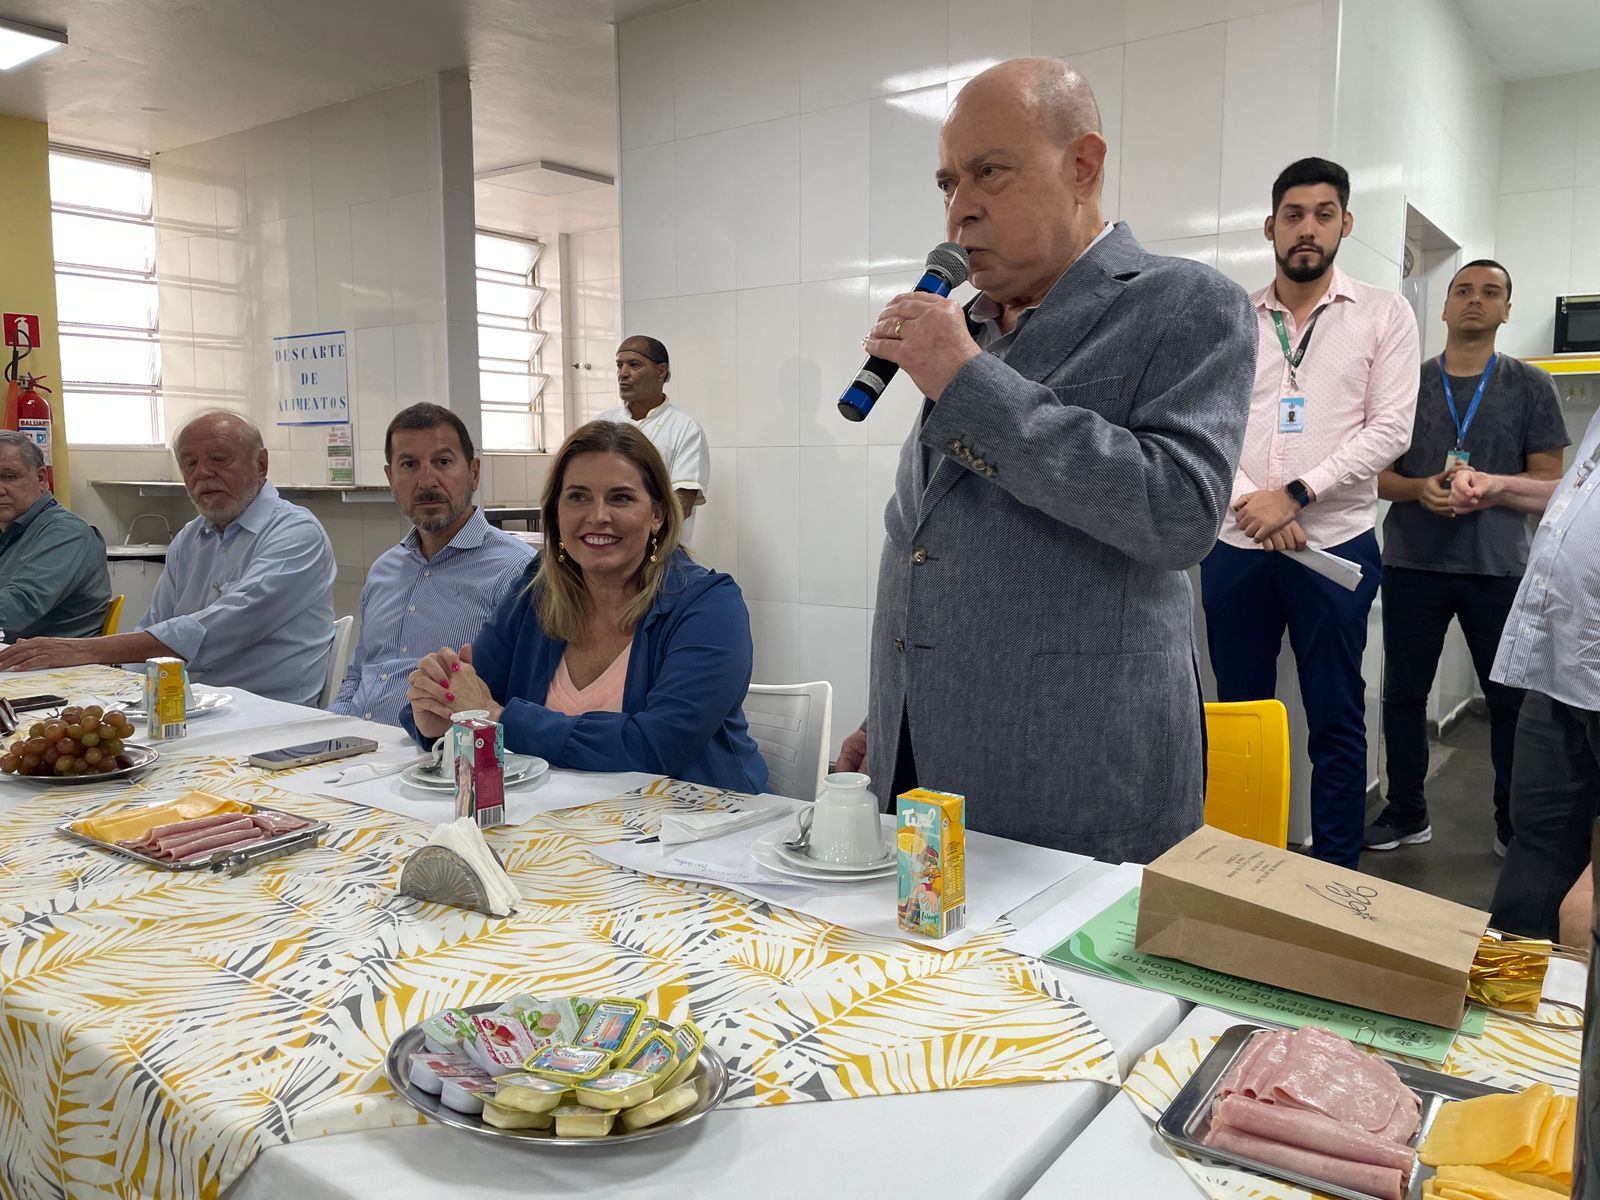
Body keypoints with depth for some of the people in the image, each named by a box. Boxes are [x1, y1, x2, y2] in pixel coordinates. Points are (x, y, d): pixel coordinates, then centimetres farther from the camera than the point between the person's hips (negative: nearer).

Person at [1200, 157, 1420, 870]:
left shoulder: (1384, 315, 5)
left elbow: (1389, 430, -4)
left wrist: (1294, 495, -14)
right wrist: (1249, 500, -13)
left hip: (1335, 545, -2)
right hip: (1236, 546, 2)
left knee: (1336, 723, 4)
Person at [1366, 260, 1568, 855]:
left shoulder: (1531, 386, 6)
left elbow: (1548, 480, 3)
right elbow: (1379, 473, 7)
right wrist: (1420, 488, -14)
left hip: (1499, 566, -1)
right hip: (1412, 561, 1)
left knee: (1512, 698, 4)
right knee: (1404, 692, 6)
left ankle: (1515, 823, 20)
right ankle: (1407, 813, 20)